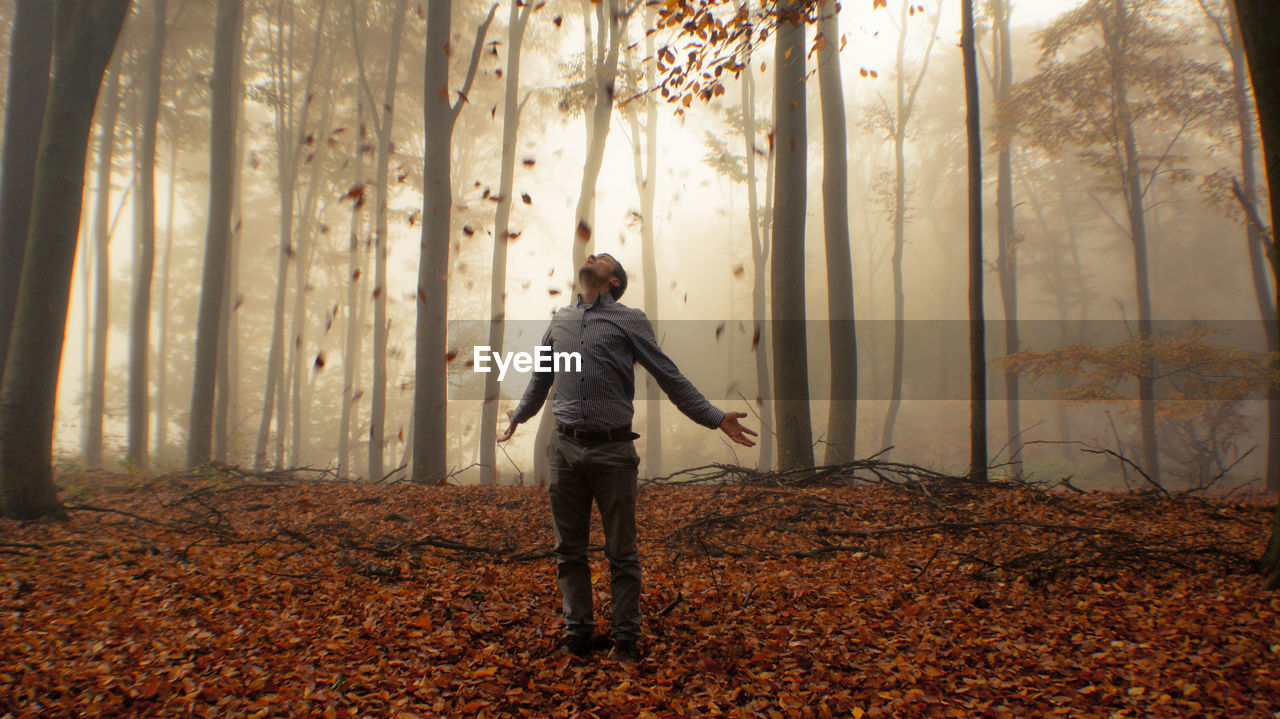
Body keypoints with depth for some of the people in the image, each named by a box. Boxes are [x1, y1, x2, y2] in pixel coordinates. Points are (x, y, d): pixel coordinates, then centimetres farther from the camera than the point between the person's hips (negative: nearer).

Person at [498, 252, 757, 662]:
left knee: (621, 552, 3)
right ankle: (578, 633, 22)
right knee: (569, 549, 9)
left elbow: (670, 377, 2)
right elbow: (540, 380, 30)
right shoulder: (560, 321, 15)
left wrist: (716, 418, -4)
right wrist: (518, 416, 42)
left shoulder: (630, 321, 3)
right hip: (565, 448, 4)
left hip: (613, 449, -4)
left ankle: (626, 639, 16)